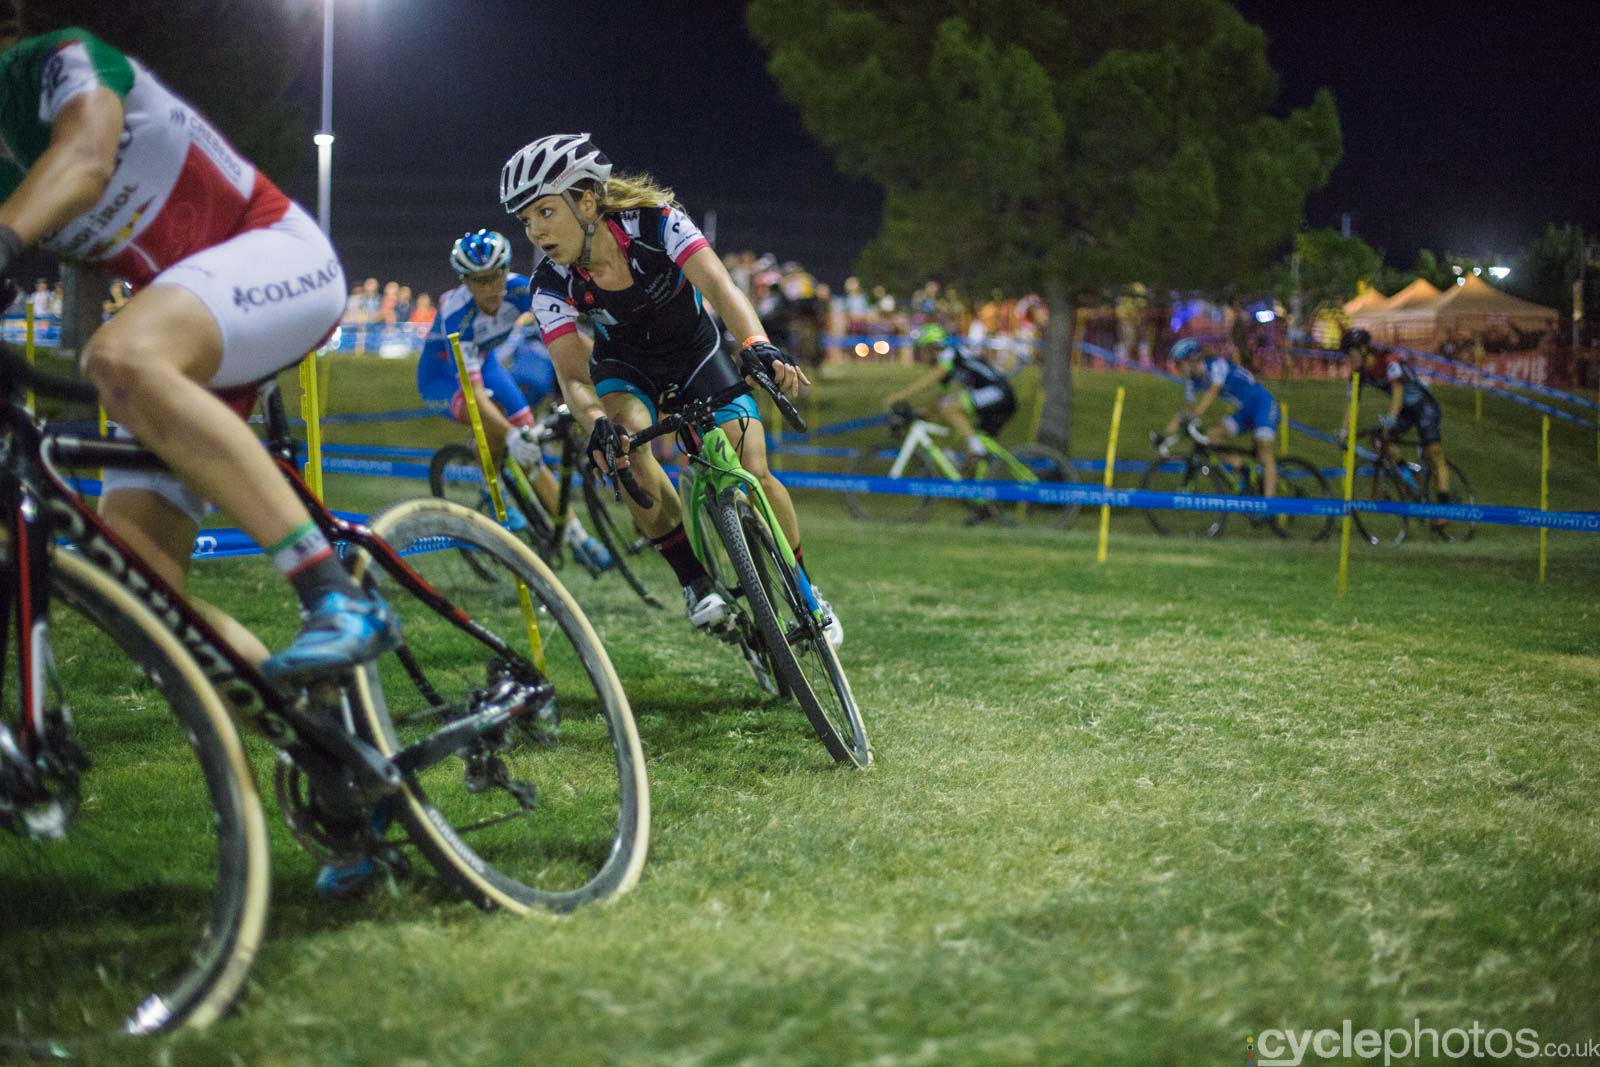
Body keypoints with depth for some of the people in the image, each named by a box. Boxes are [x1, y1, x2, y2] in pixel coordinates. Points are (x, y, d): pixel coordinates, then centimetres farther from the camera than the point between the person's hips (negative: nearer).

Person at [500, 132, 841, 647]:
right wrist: (596, 424, -53)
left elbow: (717, 284, -43)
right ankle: (694, 580, -19)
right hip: (625, 367, 1)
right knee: (625, 445, -33)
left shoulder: (655, 222, -30)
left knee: (752, 474, -17)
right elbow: (572, 374, -30)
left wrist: (757, 346, -63)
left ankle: (806, 590, 8)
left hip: (696, 353, -1)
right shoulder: (552, 284, -24)